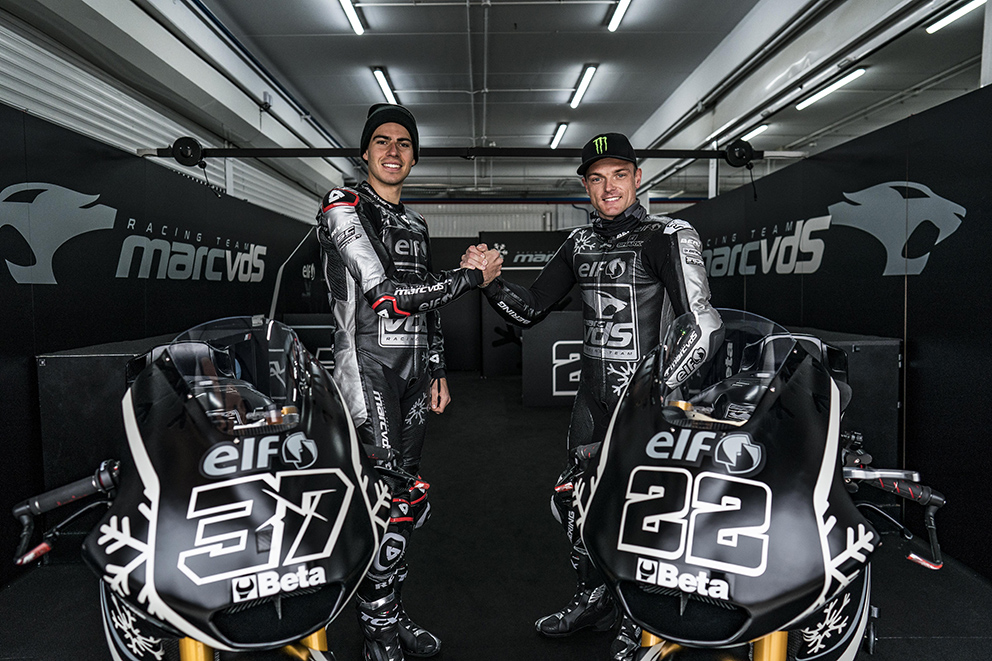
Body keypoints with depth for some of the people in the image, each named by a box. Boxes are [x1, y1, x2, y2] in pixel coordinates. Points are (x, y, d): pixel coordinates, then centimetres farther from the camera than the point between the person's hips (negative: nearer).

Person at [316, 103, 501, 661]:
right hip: (369, 367, -7)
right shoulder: (344, 206, -5)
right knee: (397, 500, -9)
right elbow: (386, 296, -17)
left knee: (407, 501, 10)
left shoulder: (416, 224, 19)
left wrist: (438, 372, 20)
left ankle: (391, 612, 26)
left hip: (414, 371, 7)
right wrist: (471, 276, -10)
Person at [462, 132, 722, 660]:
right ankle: (594, 598, 38)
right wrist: (488, 279, -6)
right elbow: (529, 309, 10)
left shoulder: (668, 236, -8)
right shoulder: (580, 243, 11)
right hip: (593, 392, 7)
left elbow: (702, 322, -17)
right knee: (570, 499, 13)